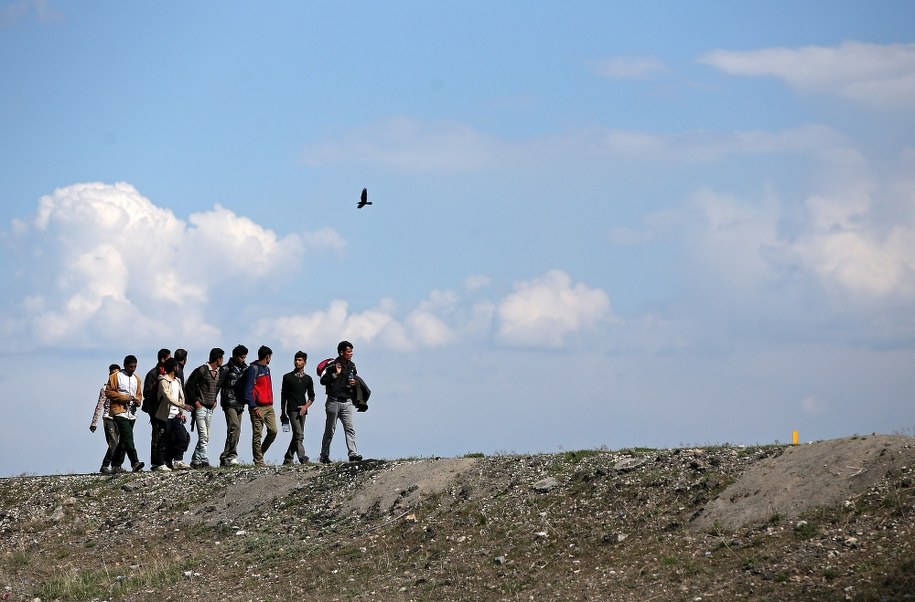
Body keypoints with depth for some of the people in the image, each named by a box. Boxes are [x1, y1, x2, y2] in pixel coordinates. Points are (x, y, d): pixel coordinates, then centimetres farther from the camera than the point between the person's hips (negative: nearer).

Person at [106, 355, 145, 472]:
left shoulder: (136, 379, 19)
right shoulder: (115, 376, 0)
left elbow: (139, 394, 27)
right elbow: (108, 392, -5)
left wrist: (137, 400, 3)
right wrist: (124, 397, -13)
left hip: (132, 413, 7)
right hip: (119, 412, -7)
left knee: (123, 440, 8)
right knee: (128, 437, -19)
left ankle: (116, 465, 14)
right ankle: (135, 463, -28)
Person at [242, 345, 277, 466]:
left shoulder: (266, 368, 18)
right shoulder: (253, 369, -8)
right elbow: (248, 390, -13)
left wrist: (271, 402, 15)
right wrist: (253, 407, -18)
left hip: (268, 406, 8)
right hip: (258, 407, -8)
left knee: (273, 431, -1)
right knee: (257, 435, -3)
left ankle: (260, 453, 17)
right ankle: (258, 461, -1)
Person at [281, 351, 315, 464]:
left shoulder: (308, 379, 13)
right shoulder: (288, 377, 5)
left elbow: (311, 396, 15)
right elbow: (283, 395, 7)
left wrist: (306, 406, -4)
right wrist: (283, 412, 4)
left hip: (302, 410, 4)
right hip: (292, 410, -4)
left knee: (297, 436, 7)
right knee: (299, 435, -15)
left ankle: (288, 459, 18)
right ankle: (303, 459, -23)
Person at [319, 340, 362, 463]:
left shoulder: (352, 366, 13)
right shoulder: (332, 365, -6)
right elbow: (323, 380, -15)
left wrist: (353, 383, 5)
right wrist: (336, 374, -20)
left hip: (347, 402, 4)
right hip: (334, 401, -4)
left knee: (350, 429, -9)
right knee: (330, 430, 3)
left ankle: (353, 453, -15)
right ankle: (324, 455, 11)